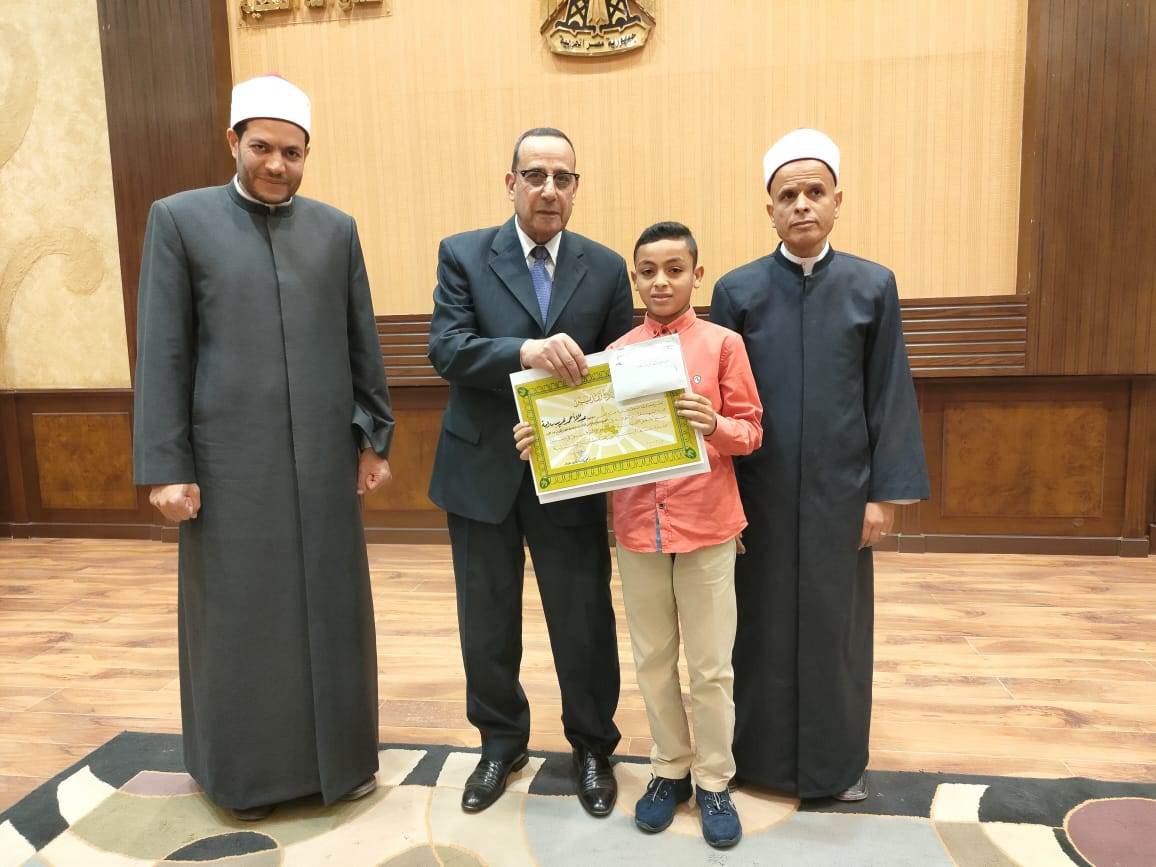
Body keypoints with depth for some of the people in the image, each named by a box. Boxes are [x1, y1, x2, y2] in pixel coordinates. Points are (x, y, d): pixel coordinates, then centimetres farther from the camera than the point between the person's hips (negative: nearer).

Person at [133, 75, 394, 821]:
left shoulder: (336, 228, 8)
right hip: (229, 459, -2)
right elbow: (162, 353, -3)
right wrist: (165, 467, -7)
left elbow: (363, 343, 10)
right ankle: (248, 766, 28)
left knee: (331, 608, 11)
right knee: (240, 616, 9)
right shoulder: (180, 219, 1)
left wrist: (375, 437, 7)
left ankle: (340, 752, 29)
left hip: (324, 457, 3)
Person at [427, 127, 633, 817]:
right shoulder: (463, 254, -1)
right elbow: (446, 348, -14)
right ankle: (501, 743, 38)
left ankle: (593, 747, 34)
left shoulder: (606, 268, 2)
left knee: (584, 620, 9)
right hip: (482, 468, 0)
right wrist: (527, 351, -30)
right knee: (487, 622, 14)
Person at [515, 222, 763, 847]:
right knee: (653, 658, 14)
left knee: (710, 663, 8)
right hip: (636, 526, 3)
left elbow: (751, 431, -2)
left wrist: (713, 425, -23)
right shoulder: (616, 355, 5)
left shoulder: (723, 344, -3)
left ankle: (714, 781, 27)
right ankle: (669, 769, 33)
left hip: (707, 525, -2)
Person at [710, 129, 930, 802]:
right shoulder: (737, 290, -1)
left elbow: (890, 394, 0)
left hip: (840, 490, 0)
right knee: (762, 619, 10)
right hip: (760, 490, 0)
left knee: (836, 620, 11)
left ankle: (839, 757, 31)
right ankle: (760, 749, 30)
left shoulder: (873, 286, 0)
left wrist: (886, 493, -4)